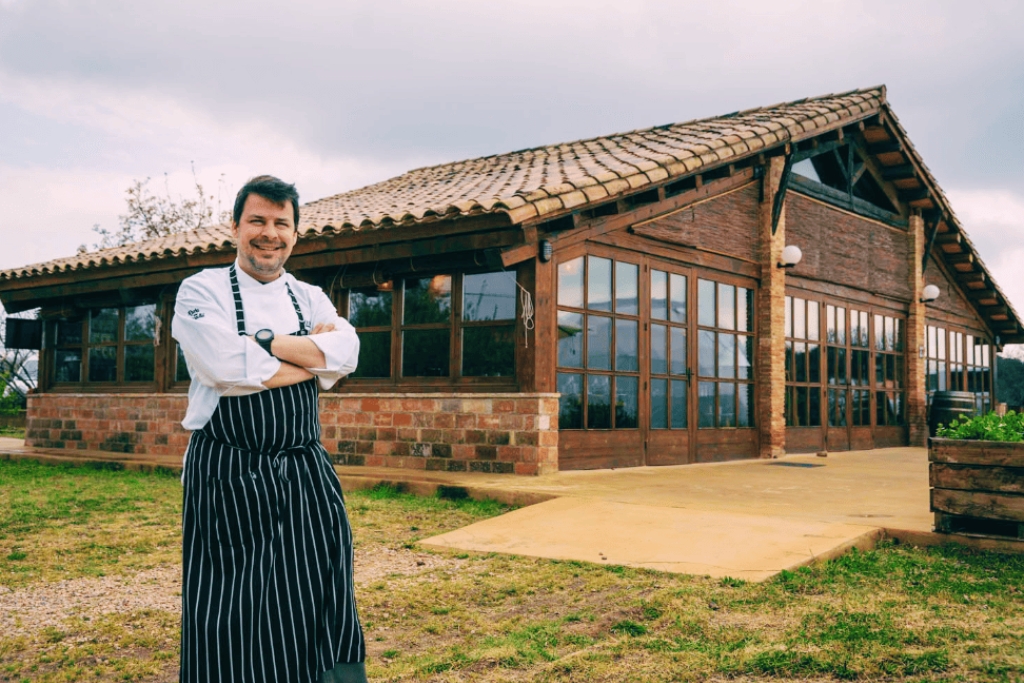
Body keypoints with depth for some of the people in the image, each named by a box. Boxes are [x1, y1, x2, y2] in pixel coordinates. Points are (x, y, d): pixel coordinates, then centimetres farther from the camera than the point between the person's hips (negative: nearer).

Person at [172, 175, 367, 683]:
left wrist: (263, 341, -15)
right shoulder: (202, 291, -1)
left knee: (321, 602, 8)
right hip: (227, 476, -4)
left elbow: (345, 352, -8)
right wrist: (313, 357, -10)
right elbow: (226, 366, -19)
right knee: (228, 621, 4)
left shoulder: (311, 298, 12)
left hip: (305, 473, 4)